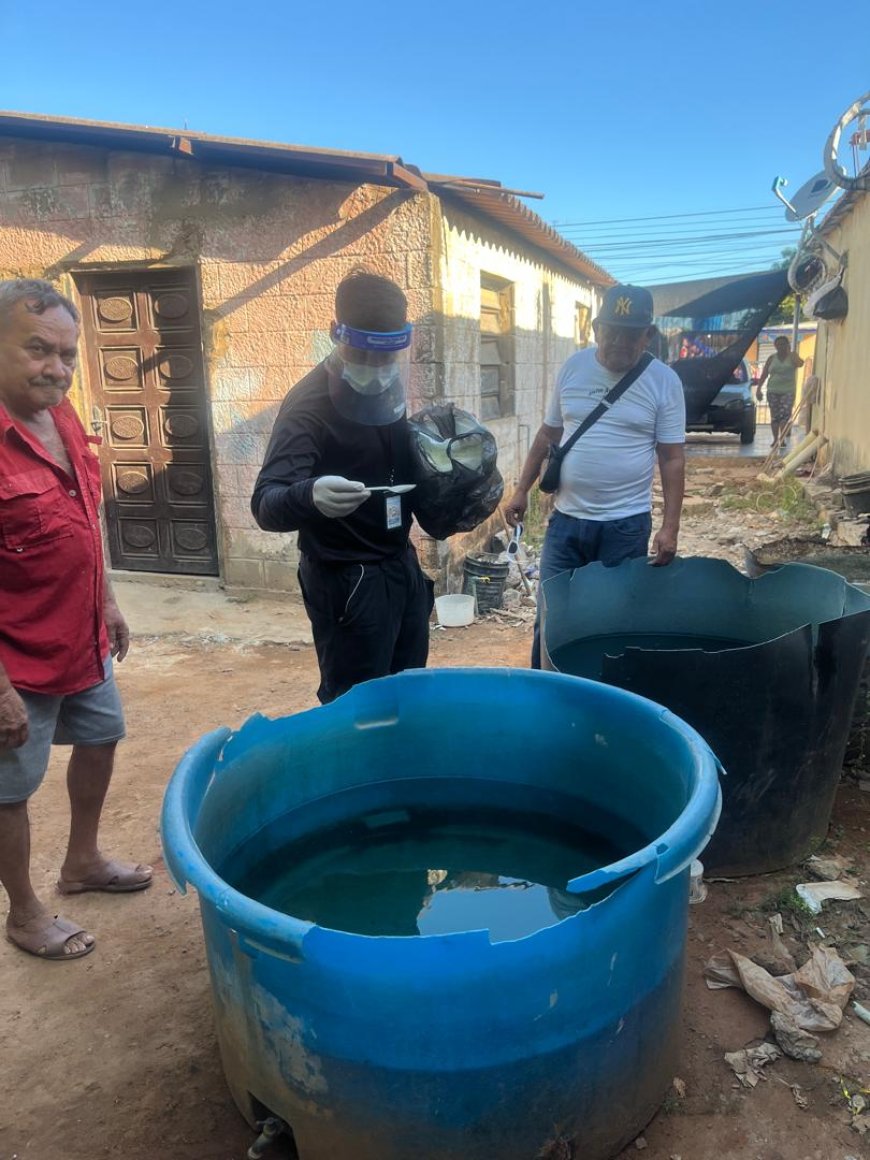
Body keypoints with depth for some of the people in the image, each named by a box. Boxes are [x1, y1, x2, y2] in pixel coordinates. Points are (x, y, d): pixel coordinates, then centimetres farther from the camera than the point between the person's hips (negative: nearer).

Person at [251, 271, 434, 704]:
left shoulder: (390, 387, 4)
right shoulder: (310, 403, -19)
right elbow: (266, 505, -28)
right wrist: (309, 495, -49)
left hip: (403, 568, 7)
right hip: (348, 582, -7)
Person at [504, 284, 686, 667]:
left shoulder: (664, 382, -4)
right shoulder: (573, 368, 3)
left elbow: (672, 459, -4)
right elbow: (547, 434, 11)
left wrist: (670, 527, -10)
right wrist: (521, 490, 7)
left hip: (626, 524, -2)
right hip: (566, 519, 3)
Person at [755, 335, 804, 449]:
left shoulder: (792, 356, 5)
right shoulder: (772, 358, 10)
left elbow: (800, 363, -18)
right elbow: (764, 375, 9)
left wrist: (790, 352, -16)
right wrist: (759, 389, 1)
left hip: (788, 391, -2)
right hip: (773, 391, 2)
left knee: (785, 414, -14)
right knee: (775, 416, 2)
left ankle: (783, 438, -17)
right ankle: (775, 439, 8)